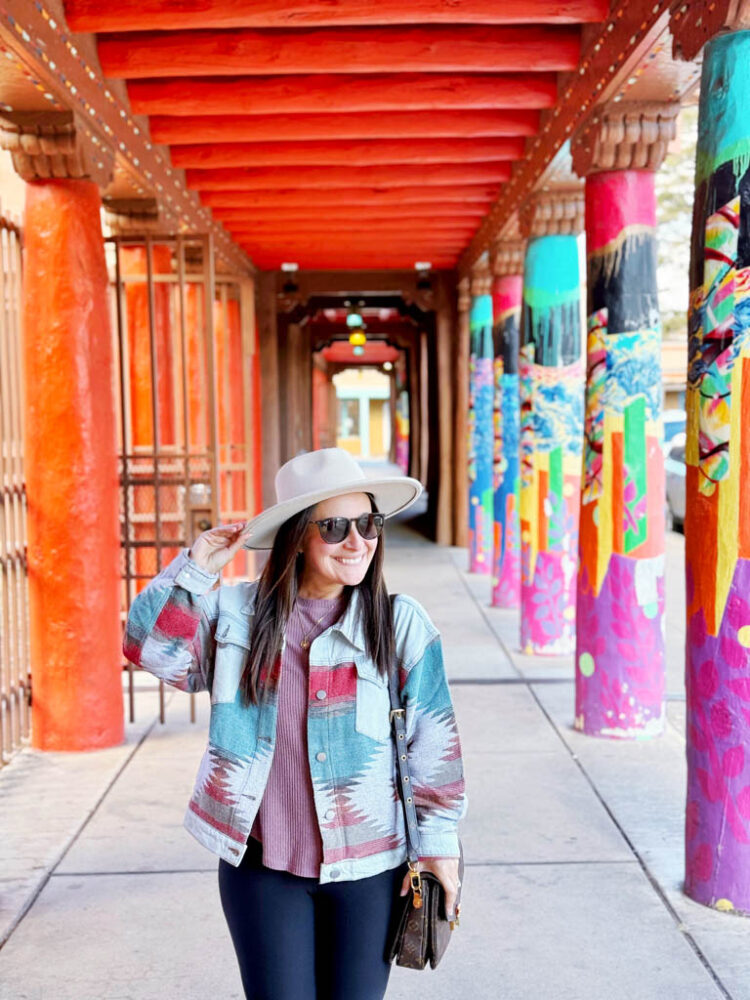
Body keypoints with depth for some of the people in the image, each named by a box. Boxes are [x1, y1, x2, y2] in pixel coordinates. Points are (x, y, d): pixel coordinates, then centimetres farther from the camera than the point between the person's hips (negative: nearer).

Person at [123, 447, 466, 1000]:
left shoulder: (402, 624, -5)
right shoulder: (236, 612, 1)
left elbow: (433, 743, -2)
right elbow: (148, 645, -2)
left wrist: (438, 842, -1)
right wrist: (195, 569, -9)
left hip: (368, 867, -1)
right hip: (260, 865, 1)